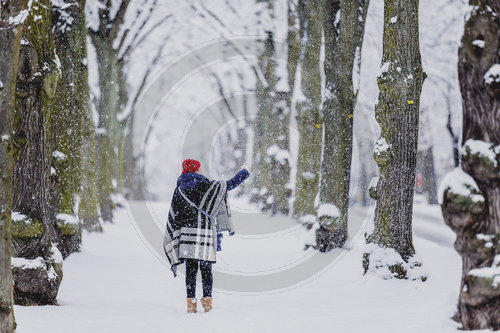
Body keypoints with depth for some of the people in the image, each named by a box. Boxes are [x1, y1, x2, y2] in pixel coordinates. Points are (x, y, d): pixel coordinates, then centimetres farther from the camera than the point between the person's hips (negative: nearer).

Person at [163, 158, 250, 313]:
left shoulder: (179, 190, 8)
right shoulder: (207, 186, 1)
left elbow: (172, 217, 6)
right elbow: (231, 184, 6)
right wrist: (244, 171, 23)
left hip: (186, 233, 2)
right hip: (206, 232, -2)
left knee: (191, 269, 3)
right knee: (206, 268, 5)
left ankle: (191, 302, -1)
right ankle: (207, 301, 2)